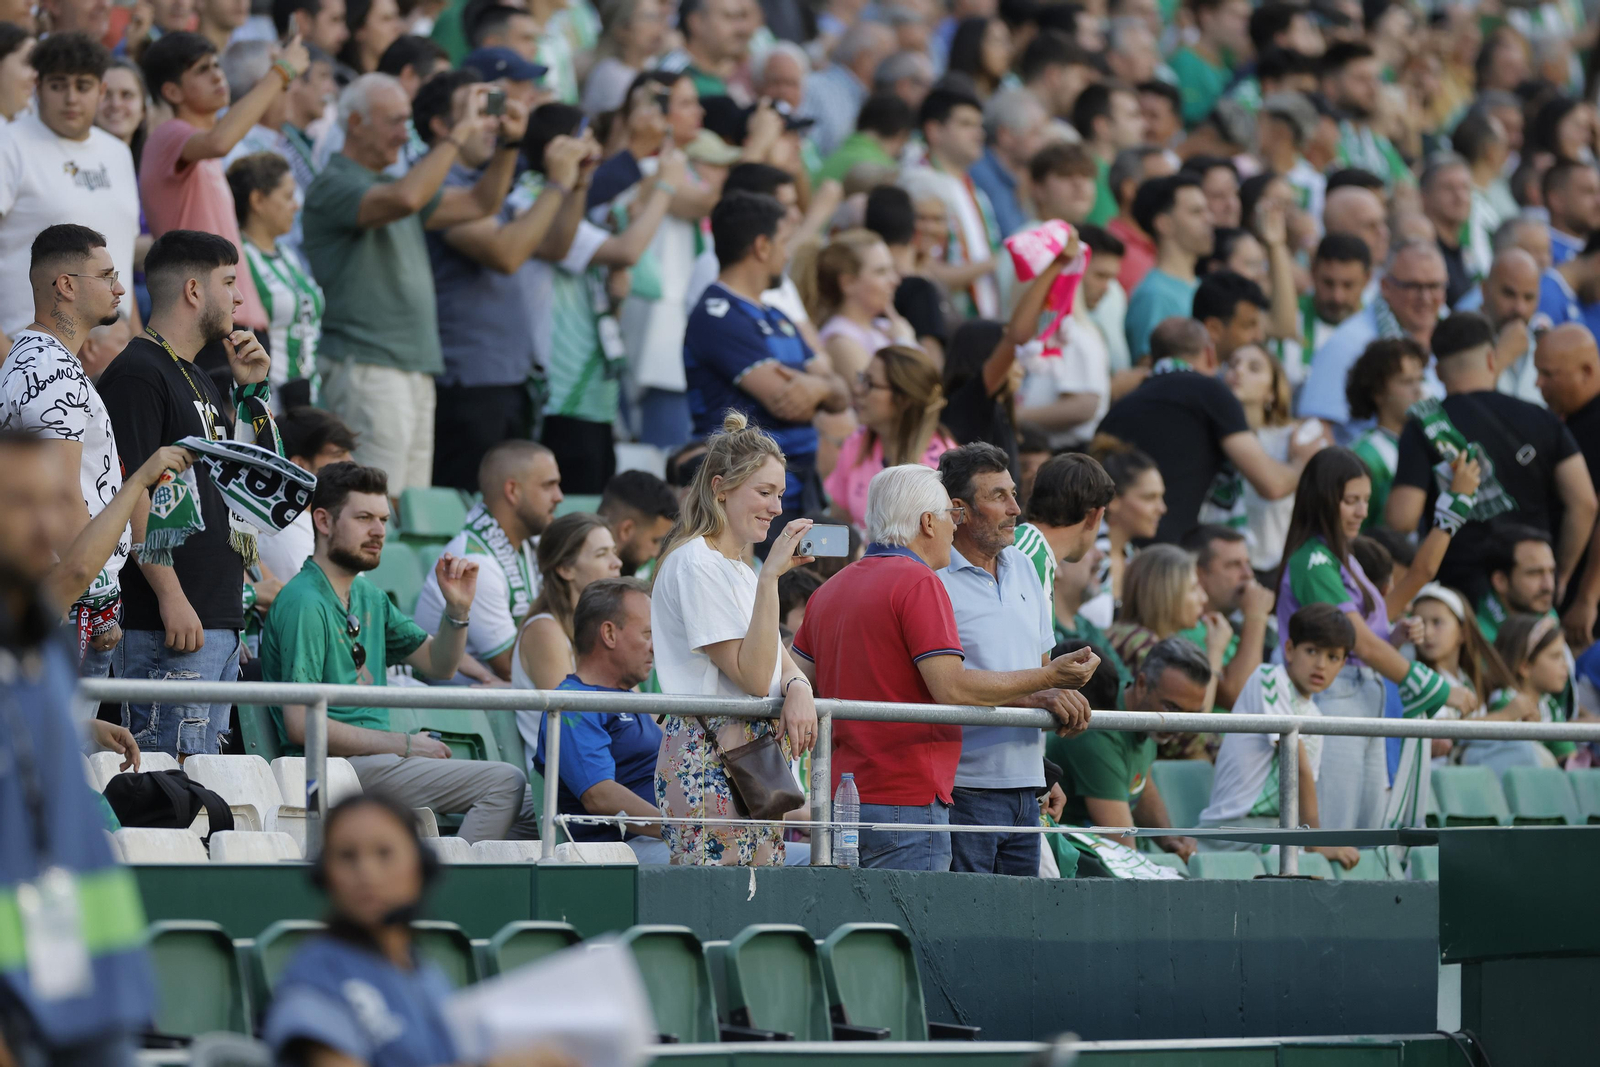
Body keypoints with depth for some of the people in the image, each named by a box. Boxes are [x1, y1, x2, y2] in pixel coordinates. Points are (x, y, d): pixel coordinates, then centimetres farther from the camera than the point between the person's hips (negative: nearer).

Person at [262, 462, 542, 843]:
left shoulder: (368, 596, 18)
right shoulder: (305, 603, -13)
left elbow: (438, 665, 22)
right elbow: (301, 724, -19)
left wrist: (458, 608, 1)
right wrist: (404, 745, -14)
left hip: (378, 755, 10)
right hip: (337, 767, -10)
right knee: (505, 782, -19)